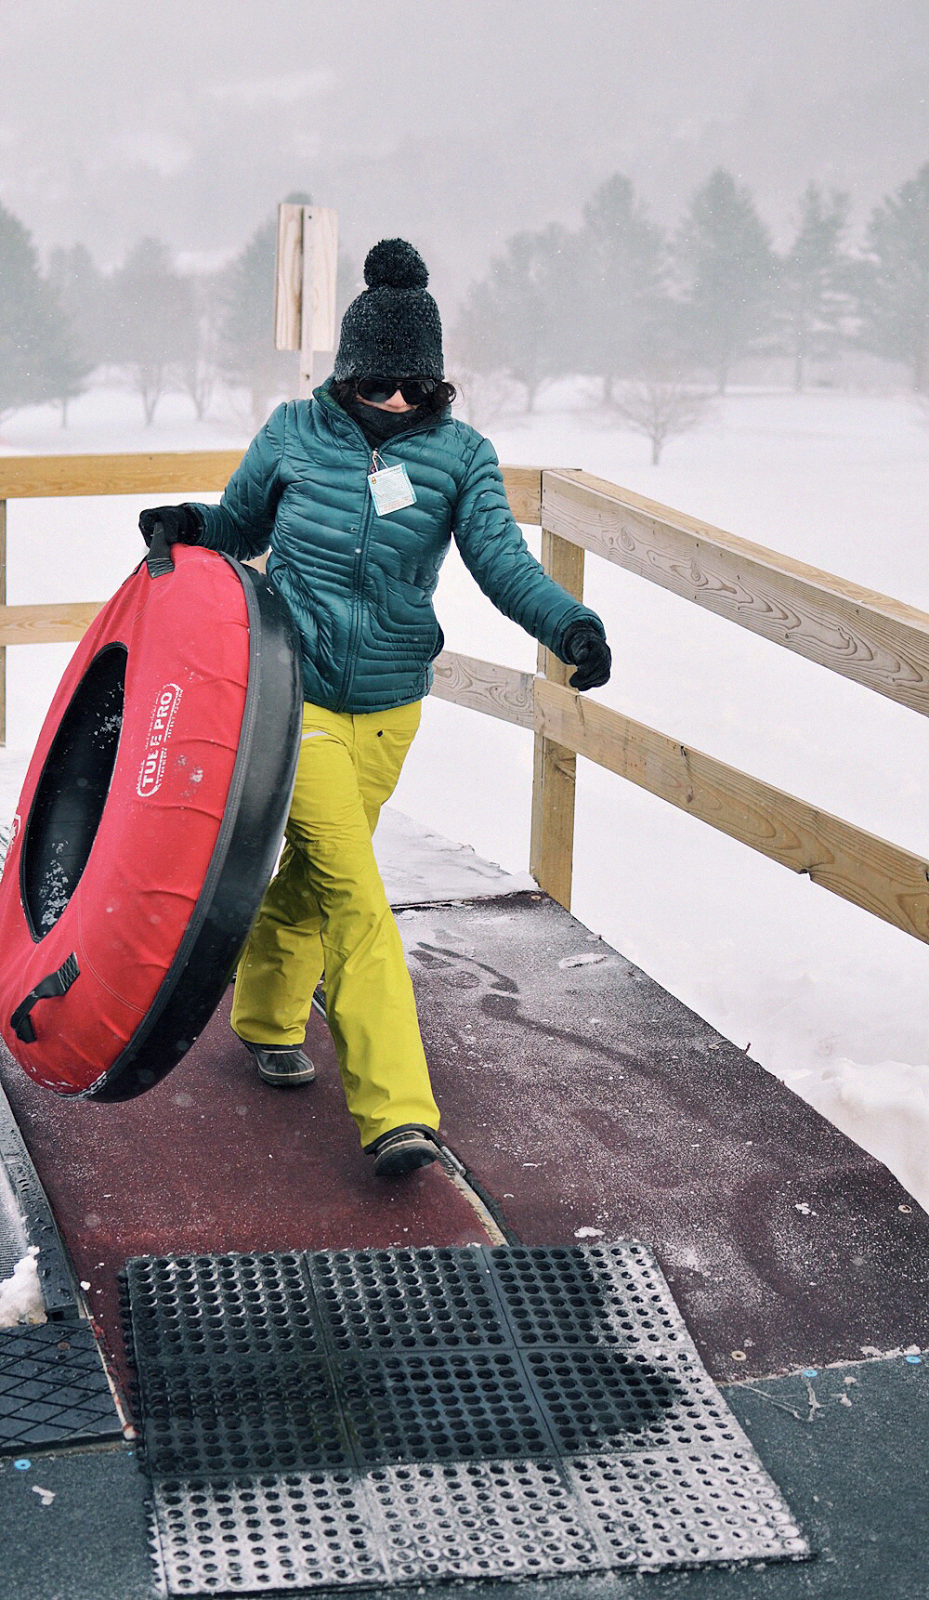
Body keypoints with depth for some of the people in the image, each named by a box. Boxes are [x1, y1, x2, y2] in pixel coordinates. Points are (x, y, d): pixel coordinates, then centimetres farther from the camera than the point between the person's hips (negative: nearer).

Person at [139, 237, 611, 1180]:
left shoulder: (460, 454, 0)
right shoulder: (294, 433, -2)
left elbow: (502, 561, -11)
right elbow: (240, 528, 13)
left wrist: (569, 623, -29)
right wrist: (191, 529, -9)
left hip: (388, 706, 3)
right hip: (292, 688, -3)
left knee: (317, 868, 17)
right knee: (350, 887, -14)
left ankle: (267, 1016, 46)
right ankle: (395, 1110, -15)